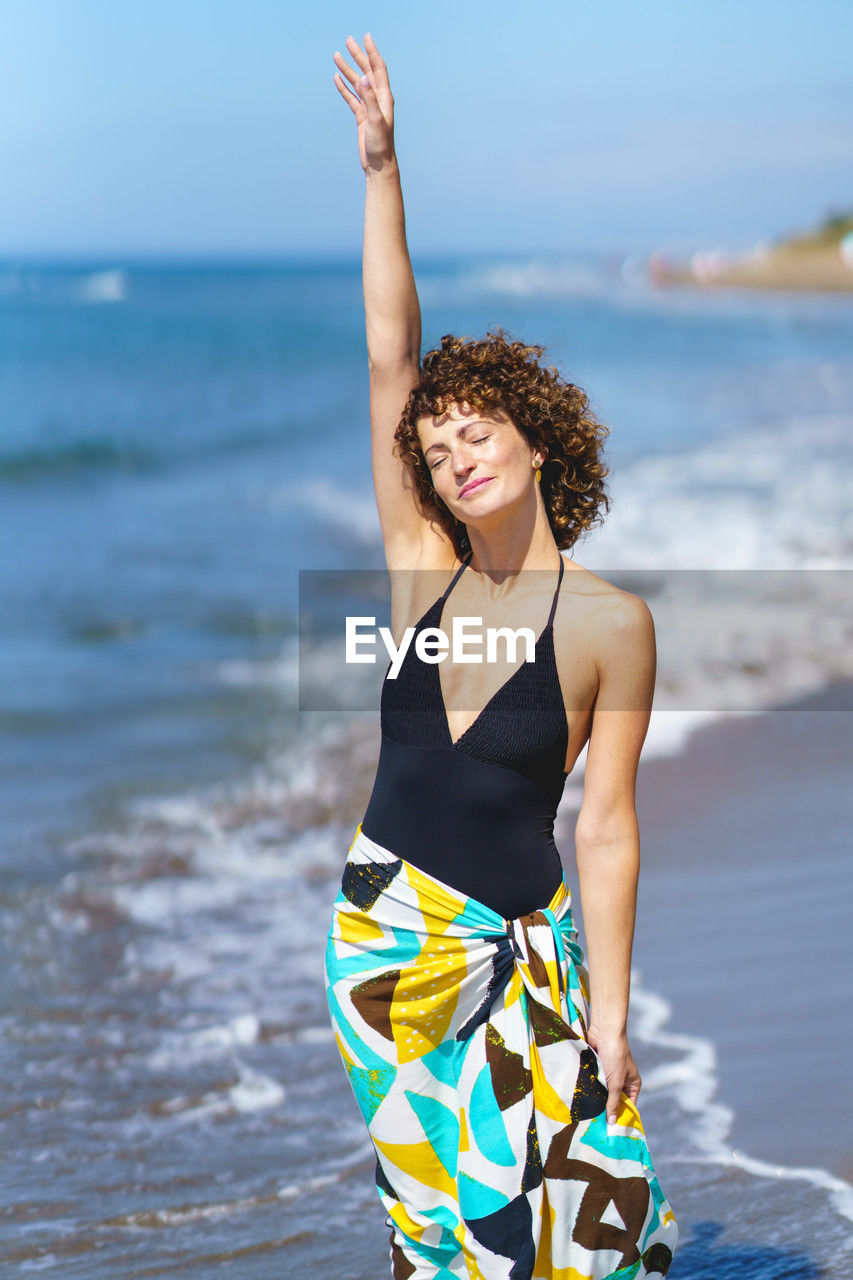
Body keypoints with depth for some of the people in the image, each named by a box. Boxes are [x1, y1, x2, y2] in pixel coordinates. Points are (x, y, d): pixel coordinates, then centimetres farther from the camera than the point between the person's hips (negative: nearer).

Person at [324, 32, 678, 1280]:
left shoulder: (611, 623, -7)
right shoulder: (422, 569, 1)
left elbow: (609, 830, -7)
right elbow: (390, 354, -3)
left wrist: (610, 1015, -10)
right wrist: (380, 167, -5)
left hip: (521, 944, -3)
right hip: (385, 931, 3)